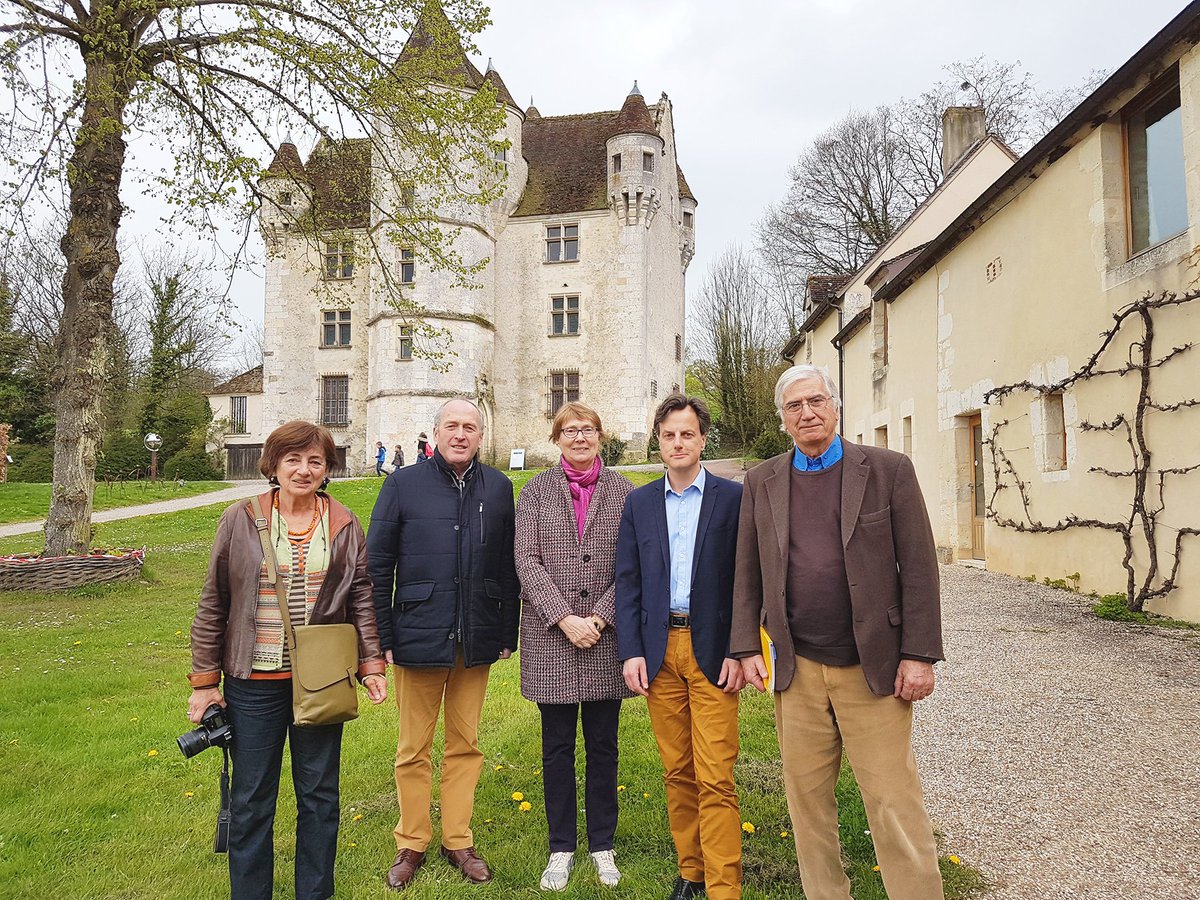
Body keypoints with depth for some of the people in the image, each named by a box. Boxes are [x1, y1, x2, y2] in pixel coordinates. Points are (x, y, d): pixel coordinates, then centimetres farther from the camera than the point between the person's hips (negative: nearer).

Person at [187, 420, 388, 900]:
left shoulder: (344, 525, 1)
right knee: (251, 800, 11)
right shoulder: (240, 520, -3)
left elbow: (361, 599, 5)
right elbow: (213, 604, 1)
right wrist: (204, 680, 1)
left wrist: (371, 664, 0)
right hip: (254, 681, -1)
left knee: (319, 796, 14)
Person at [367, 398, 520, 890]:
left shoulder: (498, 488, 4)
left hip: (477, 640, 2)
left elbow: (509, 567, 6)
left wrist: (508, 633, 5)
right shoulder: (404, 484, -2)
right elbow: (377, 567, -1)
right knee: (413, 749, 10)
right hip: (418, 639, -2)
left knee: (465, 745, 14)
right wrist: (383, 638, -5)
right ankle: (411, 844, 28)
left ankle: (458, 841, 30)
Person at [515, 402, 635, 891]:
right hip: (550, 638, 0)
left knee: (602, 746, 11)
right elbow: (527, 561, -4)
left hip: (607, 639, 0)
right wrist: (565, 618, -13)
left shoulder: (623, 491, 3)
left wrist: (598, 617, -12)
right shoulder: (536, 492, 3)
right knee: (558, 747, 9)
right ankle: (561, 847, 25)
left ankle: (602, 845, 27)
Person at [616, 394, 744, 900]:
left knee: (715, 778, -3)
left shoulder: (732, 498, 1)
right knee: (677, 772, 12)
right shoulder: (639, 503, 9)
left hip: (712, 651, -3)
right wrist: (630, 653, -1)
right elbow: (627, 583, 7)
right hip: (658, 651, 3)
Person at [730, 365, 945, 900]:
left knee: (895, 804, 1)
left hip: (874, 668, -2)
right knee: (806, 799, 12)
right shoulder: (761, 482, 7)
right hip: (797, 671, 3)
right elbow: (747, 574, 10)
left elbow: (919, 568, -2)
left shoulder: (889, 470, 0)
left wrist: (920, 655, -7)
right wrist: (747, 648, 4)